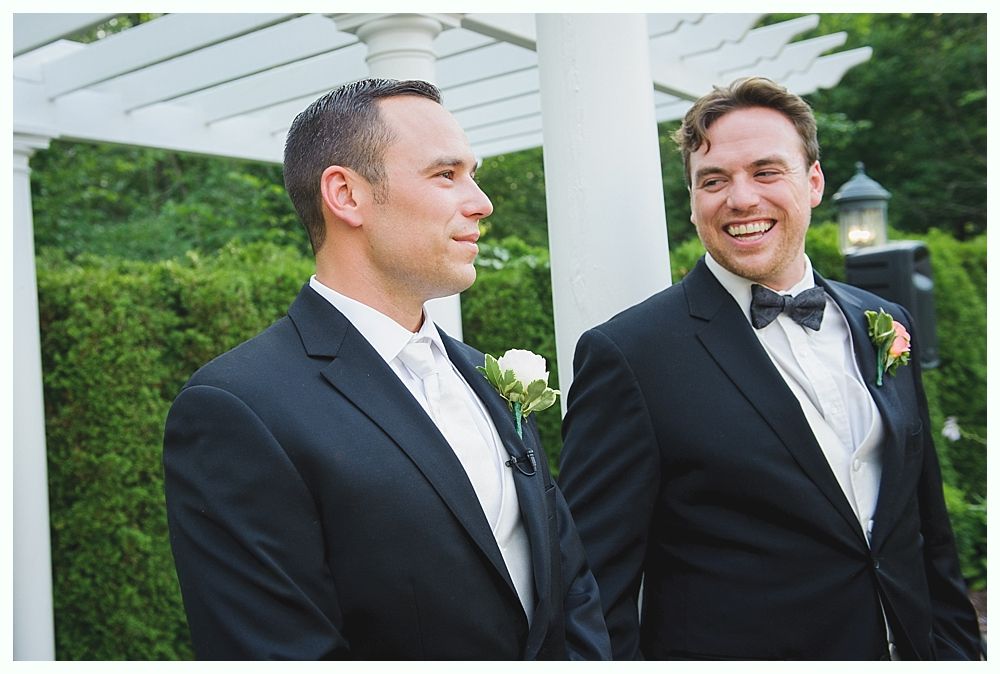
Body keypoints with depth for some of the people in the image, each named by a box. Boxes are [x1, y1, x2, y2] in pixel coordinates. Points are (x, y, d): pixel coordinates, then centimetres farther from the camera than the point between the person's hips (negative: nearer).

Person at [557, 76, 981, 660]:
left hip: (908, 646, 6)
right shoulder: (627, 355, -17)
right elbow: (597, 594, -17)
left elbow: (930, 533, 8)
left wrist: (955, 650, 3)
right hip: (732, 653, -5)